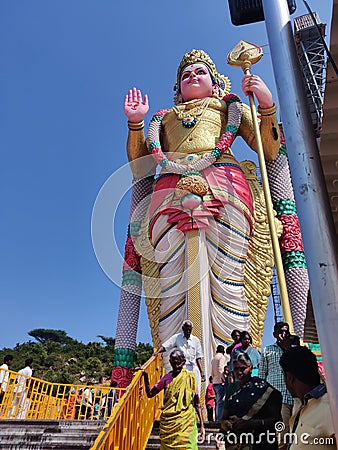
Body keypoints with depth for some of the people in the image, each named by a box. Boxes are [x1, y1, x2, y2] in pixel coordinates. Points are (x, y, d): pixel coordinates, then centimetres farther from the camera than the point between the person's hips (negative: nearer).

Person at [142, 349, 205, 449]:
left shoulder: (190, 377, -5)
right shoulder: (167, 377, 2)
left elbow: (197, 404, 0)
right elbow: (150, 394, 4)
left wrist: (202, 425, -2)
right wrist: (146, 377, -8)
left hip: (185, 422, -2)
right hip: (168, 421, 3)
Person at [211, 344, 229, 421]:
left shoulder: (213, 358, 19)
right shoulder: (222, 357, -5)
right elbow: (220, 369, -16)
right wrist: (223, 379, -12)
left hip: (215, 382, 8)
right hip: (220, 382, -8)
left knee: (218, 402, 13)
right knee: (221, 402, -7)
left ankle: (217, 419, 14)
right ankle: (219, 419, -10)